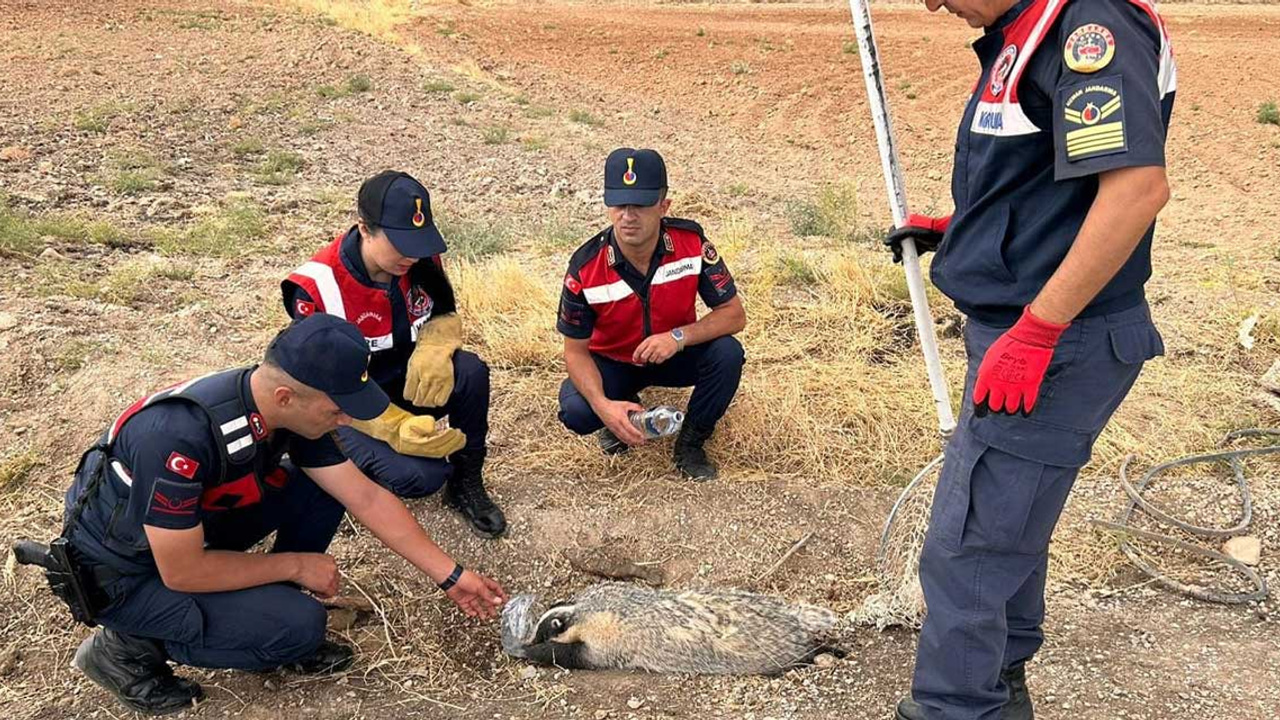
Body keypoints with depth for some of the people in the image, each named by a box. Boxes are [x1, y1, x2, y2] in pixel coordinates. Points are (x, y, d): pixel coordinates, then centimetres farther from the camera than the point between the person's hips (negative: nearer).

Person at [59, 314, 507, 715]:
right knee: (299, 623, -19)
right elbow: (182, 572, -29)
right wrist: (295, 565, -17)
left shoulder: (286, 411, -14)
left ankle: (266, 622, 7)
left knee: (322, 491, -6)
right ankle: (132, 647, -2)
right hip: (124, 571, -7)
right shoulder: (180, 437, -38)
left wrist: (449, 575, -2)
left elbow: (366, 498, -5)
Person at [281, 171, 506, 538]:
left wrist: (434, 349, -22)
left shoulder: (421, 258, -12)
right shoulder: (316, 288, -26)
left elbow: (445, 315, 4)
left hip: (407, 381, 5)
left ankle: (466, 483, -6)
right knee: (421, 476, -28)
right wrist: (396, 428, -35)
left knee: (471, 372, -27)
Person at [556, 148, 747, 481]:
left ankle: (689, 444, -5)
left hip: (675, 354, 1)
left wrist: (679, 336, -36)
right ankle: (624, 409, 9)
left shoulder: (691, 242, -24)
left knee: (727, 353, -29)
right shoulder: (586, 266, -25)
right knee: (576, 412, -29)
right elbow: (576, 350, -16)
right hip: (613, 362, -1)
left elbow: (734, 315, -18)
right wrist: (603, 405, -34)